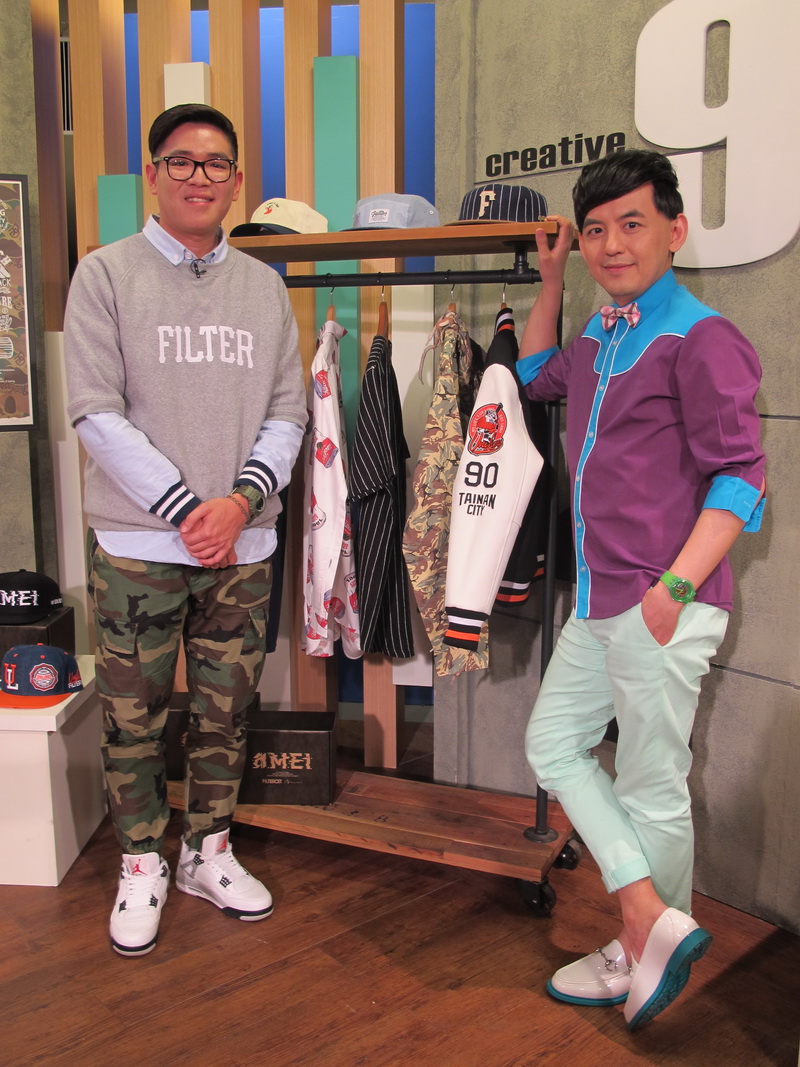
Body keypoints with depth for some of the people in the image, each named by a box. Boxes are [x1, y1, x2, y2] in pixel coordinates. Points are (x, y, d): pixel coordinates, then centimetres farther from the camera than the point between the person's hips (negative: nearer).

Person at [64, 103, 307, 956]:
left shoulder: (263, 286, 9)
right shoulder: (106, 275, -1)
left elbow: (287, 413, 7)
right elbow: (97, 414, -8)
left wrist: (242, 500, -9)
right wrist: (184, 508, -14)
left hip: (242, 546, 3)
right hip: (137, 544, -3)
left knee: (225, 713, 13)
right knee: (134, 717, 7)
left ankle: (208, 853, 32)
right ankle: (142, 867, 26)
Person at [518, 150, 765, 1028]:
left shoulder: (700, 338, -9)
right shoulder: (598, 339, 16)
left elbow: (739, 476, -15)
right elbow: (536, 375, 37)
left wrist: (675, 586, -24)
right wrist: (550, 281, 27)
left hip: (663, 606, -9)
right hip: (599, 601, 9)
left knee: (651, 789, 3)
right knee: (553, 743, 13)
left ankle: (648, 949, 24)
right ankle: (653, 926, 17)